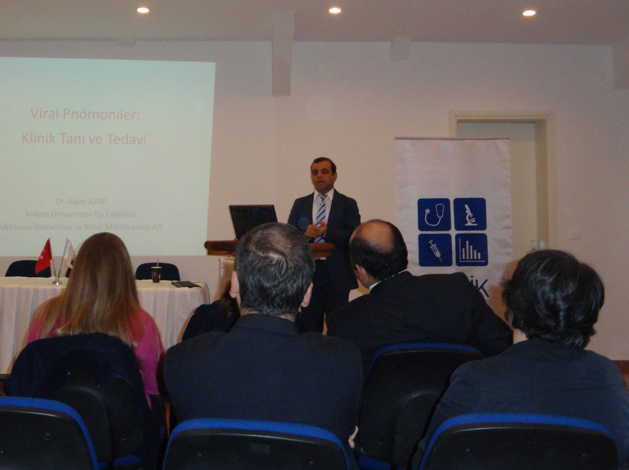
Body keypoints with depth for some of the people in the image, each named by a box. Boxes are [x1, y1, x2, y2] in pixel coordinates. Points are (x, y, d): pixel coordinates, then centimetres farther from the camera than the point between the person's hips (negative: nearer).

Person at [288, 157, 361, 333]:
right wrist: (305, 234, -15)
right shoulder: (300, 204, 13)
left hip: (338, 276, -2)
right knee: (310, 328, 6)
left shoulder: (348, 204, 6)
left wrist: (328, 232, -20)